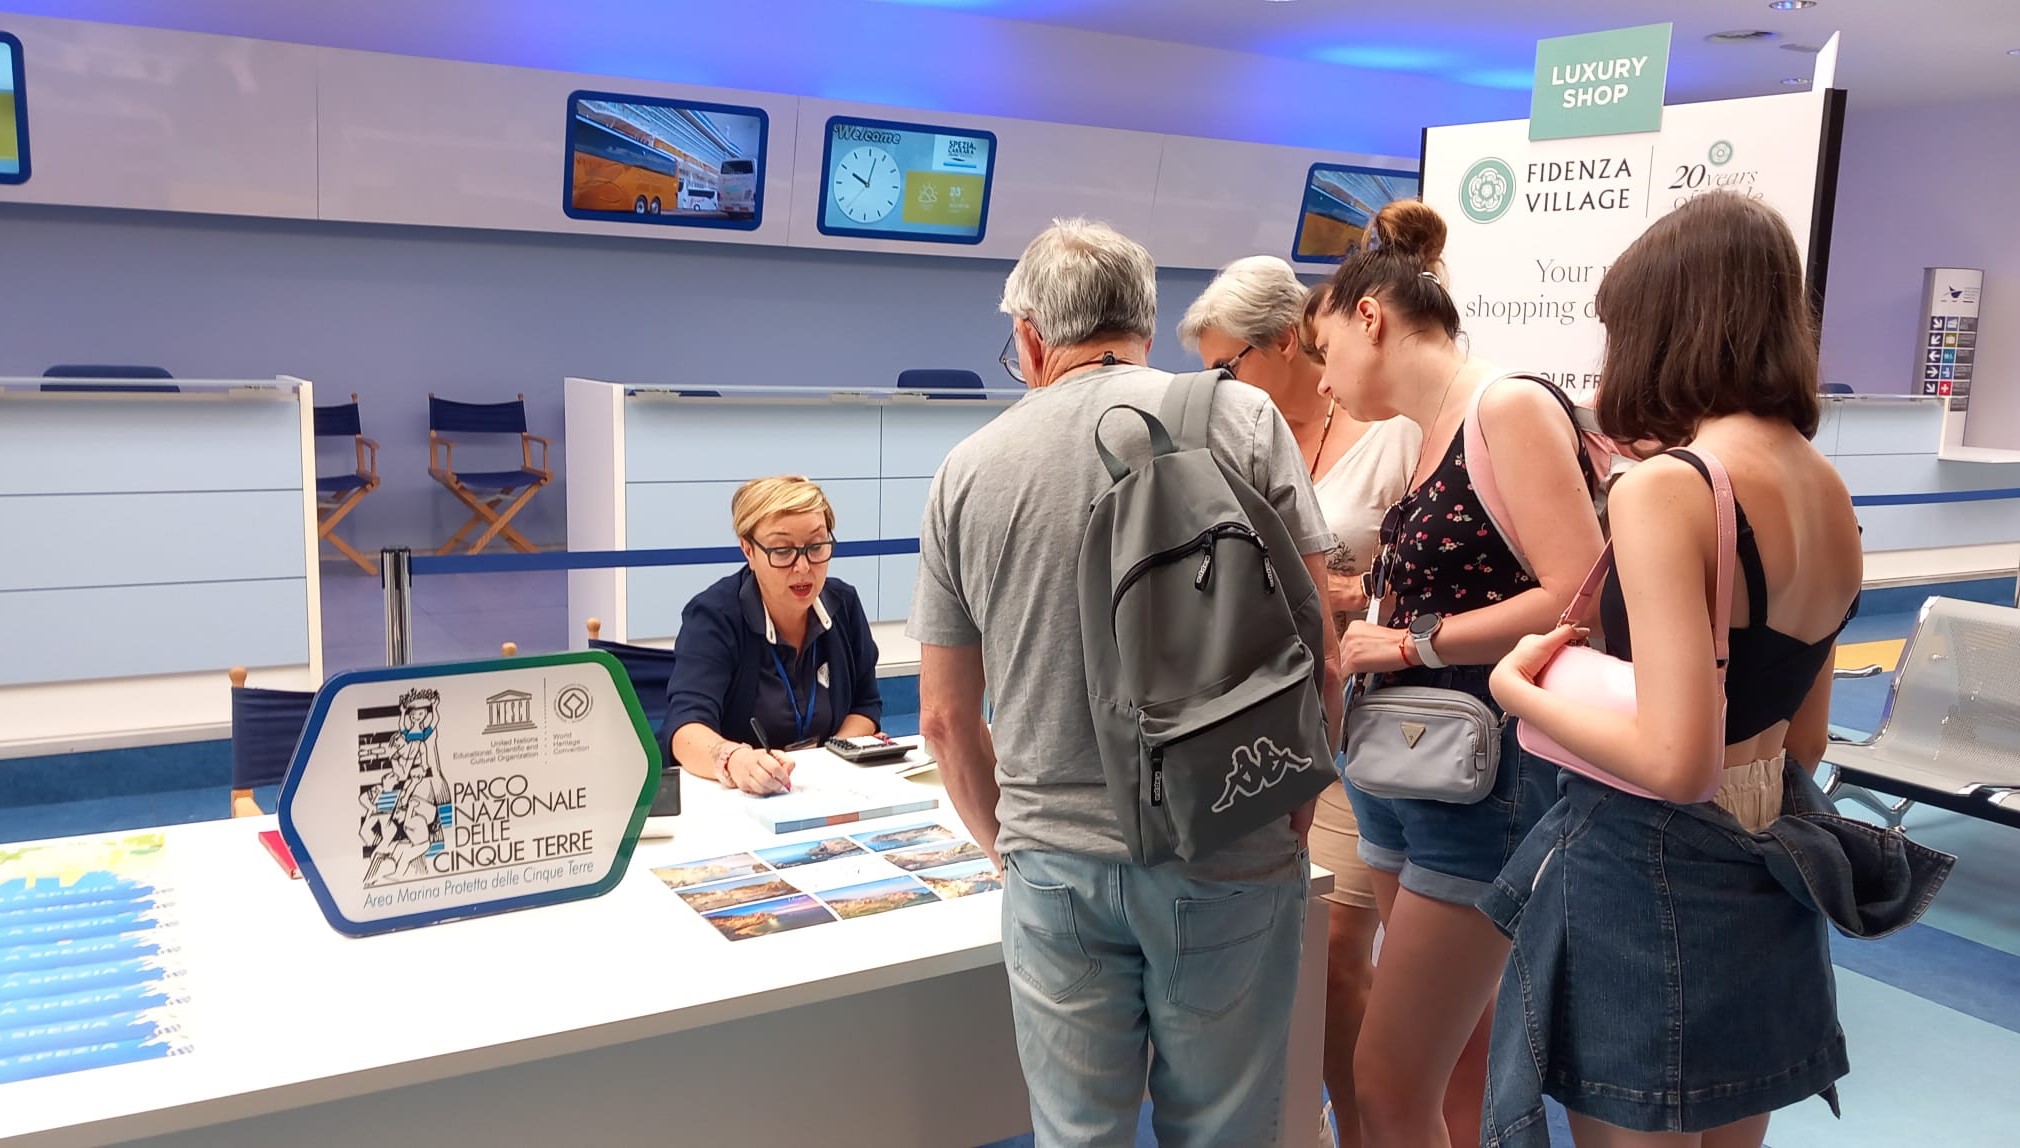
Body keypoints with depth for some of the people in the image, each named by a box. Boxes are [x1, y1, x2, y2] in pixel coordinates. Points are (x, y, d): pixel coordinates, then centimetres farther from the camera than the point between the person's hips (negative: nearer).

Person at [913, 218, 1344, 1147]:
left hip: (1055, 866, 2)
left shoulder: (968, 470, 3)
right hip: (1228, 861, -1)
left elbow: (945, 717, 7)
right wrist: (1295, 815, 8)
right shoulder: (1240, 419, -3)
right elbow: (1314, 653, -5)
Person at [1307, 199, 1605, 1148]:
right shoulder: (1419, 441, 13)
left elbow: (1579, 600, -22)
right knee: (1457, 1067, 17)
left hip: (1488, 779, -9)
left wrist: (1411, 643, -17)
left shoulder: (1510, 410, -13)